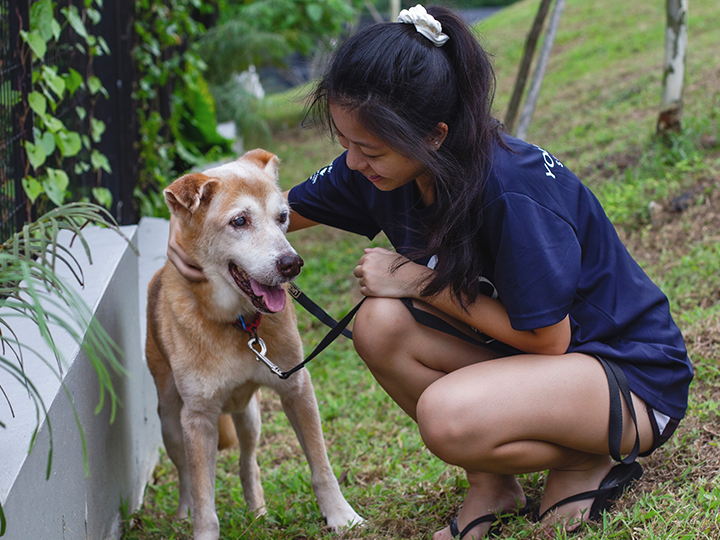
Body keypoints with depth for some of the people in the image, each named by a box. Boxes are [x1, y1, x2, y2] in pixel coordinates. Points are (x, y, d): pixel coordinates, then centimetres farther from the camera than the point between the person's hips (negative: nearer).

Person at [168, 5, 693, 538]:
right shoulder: (377, 168, -8)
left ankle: (588, 463, -3)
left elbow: (547, 339, -23)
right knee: (380, 325, -18)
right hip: (520, 350, 8)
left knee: (449, 416, -34)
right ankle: (490, 483, 2)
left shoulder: (516, 191, -31)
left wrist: (422, 283, -20)